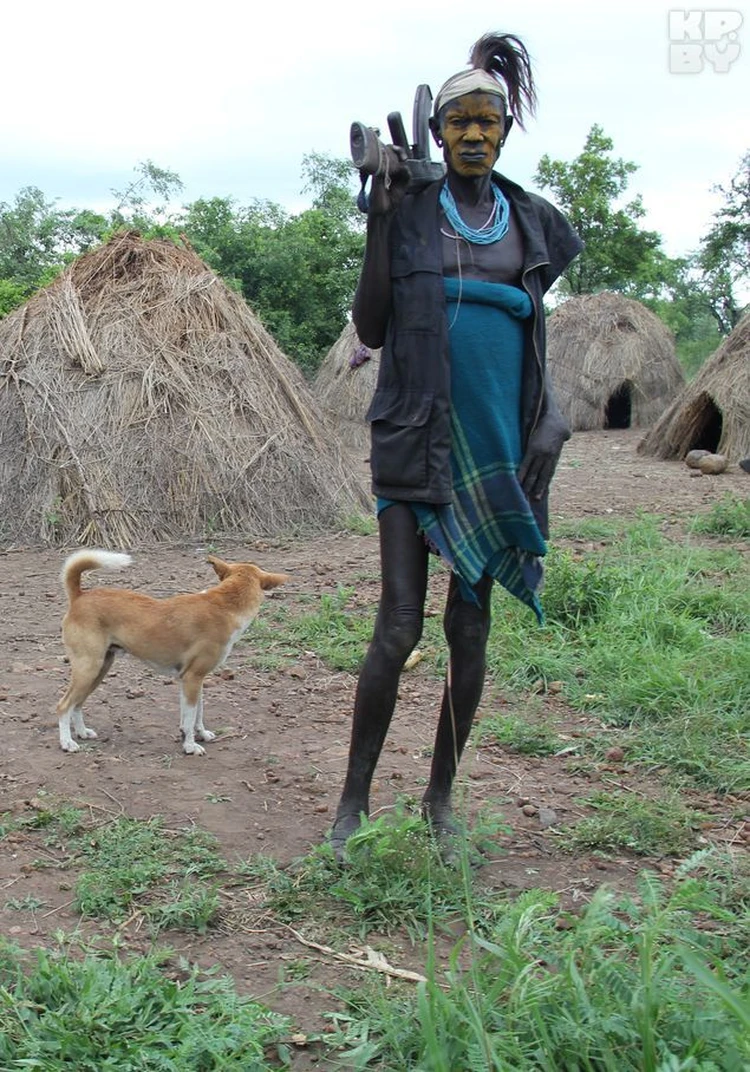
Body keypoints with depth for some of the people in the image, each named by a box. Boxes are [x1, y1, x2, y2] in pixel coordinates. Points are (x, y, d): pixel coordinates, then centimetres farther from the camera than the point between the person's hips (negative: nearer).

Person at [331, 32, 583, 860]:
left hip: (498, 445, 3)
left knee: (470, 627, 7)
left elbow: (533, 334, 16)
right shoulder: (409, 213, 2)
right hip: (417, 441, -3)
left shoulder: (532, 223, 11)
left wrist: (550, 417, 2)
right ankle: (354, 800, 7)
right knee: (398, 625, -9)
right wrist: (379, 218, -9)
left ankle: (441, 797, 22)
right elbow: (371, 329, -2)